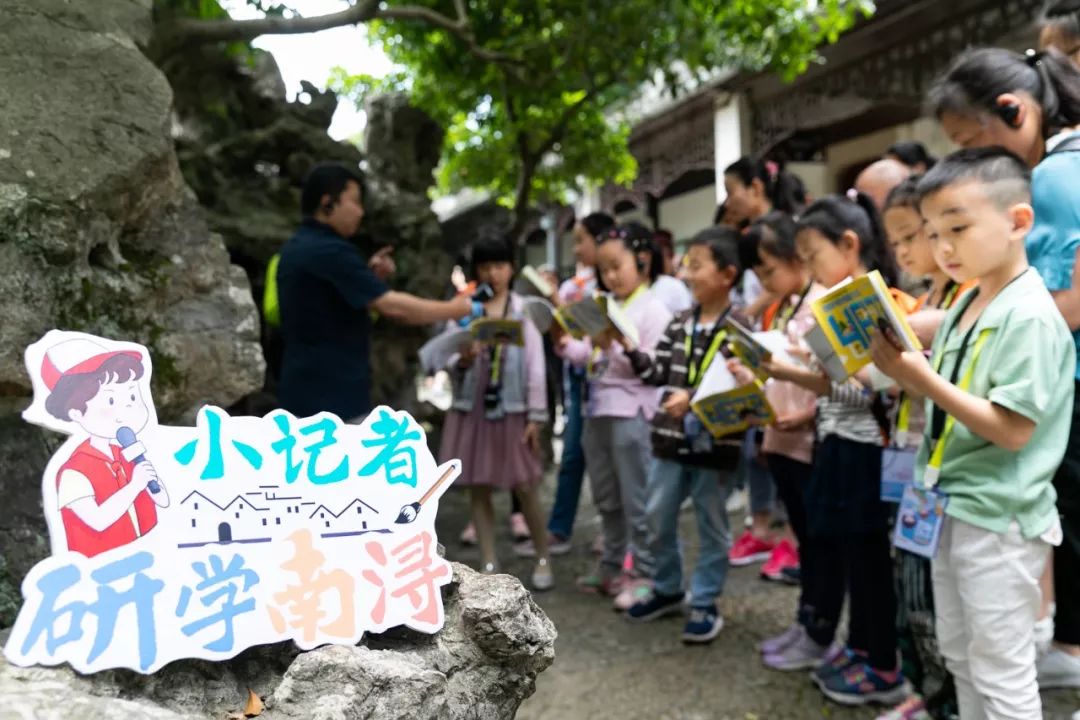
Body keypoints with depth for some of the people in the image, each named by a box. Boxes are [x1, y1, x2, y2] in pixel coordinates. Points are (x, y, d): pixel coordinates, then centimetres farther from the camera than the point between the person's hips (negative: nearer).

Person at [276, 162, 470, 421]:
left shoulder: (296, 249, 14)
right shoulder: (330, 251, -17)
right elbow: (391, 305, -22)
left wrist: (369, 276, 8)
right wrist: (454, 309, -10)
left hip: (304, 393, 10)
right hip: (333, 399, -10)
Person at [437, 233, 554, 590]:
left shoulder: (524, 309, 2)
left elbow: (535, 363, 0)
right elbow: (448, 362, 1)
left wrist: (536, 415, -4)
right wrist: (463, 360, -23)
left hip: (511, 409, -1)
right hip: (471, 408, 2)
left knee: (524, 488, 1)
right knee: (478, 488, 6)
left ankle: (543, 559, 19)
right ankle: (489, 564, 17)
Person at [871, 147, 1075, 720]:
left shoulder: (1029, 315, -19)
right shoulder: (965, 305, 8)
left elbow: (1012, 430, -23)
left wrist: (925, 379, -27)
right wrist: (900, 369, -5)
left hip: (999, 517, -9)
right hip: (951, 506, 9)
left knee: (1002, 673, 5)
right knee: (959, 656, 22)